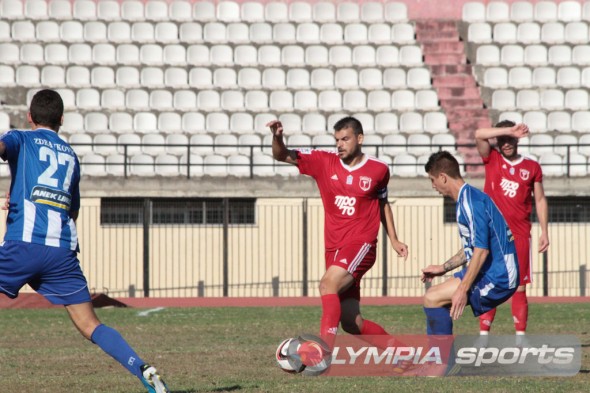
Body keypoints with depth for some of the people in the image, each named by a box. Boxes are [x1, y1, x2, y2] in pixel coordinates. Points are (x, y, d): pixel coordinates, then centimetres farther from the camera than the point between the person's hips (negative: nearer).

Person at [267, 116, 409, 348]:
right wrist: (277, 138, -21)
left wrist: (393, 240, 20)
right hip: (333, 248, 4)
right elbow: (283, 156, 0)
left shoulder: (378, 170, 3)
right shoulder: (324, 162, 4)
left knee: (328, 283, -31)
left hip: (361, 244, -4)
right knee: (352, 324, 5)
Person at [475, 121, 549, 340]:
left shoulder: (532, 167, 8)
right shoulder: (492, 160, 6)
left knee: (519, 288, -1)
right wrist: (509, 130, -18)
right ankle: (483, 336, 0)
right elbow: (479, 135, -10)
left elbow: (540, 200, 10)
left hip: (520, 237, 0)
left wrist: (544, 232, 4)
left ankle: (520, 337, 1)